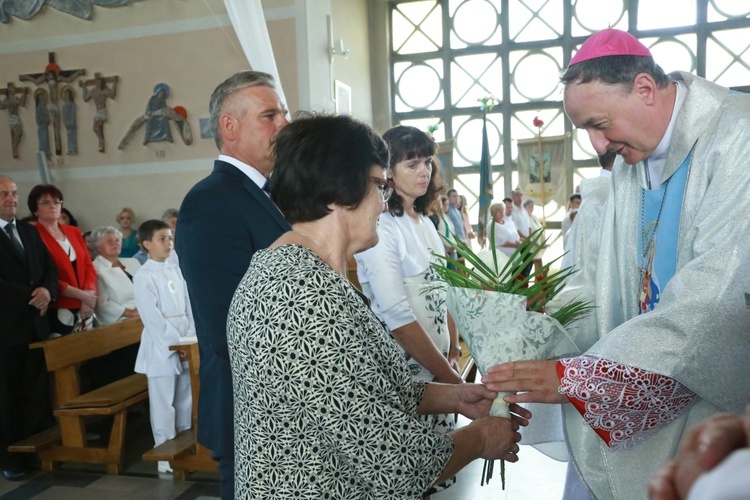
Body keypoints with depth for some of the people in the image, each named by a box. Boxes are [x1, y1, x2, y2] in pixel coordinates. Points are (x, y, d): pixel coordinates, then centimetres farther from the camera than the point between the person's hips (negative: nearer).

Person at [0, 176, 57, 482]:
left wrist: (47, 290, -8)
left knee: (37, 393, 11)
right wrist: (30, 297, -16)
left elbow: (50, 267, 12)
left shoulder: (30, 232, 14)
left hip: (35, 324, 6)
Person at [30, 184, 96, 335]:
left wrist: (89, 293, -8)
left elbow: (88, 266, 9)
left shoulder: (74, 232, 12)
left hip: (85, 308, 6)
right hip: (57, 312, -6)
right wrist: (81, 294, -15)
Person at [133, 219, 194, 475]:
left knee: (186, 401, 13)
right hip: (161, 347, -6)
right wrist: (176, 344, -14)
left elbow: (189, 308, 9)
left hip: (185, 345, 6)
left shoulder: (176, 272, 11)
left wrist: (190, 339, -2)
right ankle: (166, 456, 8)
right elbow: (152, 317, -14)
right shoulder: (143, 276, -8)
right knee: (164, 404, -1)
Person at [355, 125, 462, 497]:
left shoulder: (426, 223, 10)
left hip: (437, 365, 8)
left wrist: (454, 353, 4)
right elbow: (397, 316, -20)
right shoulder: (380, 227, -15)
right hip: (406, 371, -7)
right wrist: (448, 376, -15)